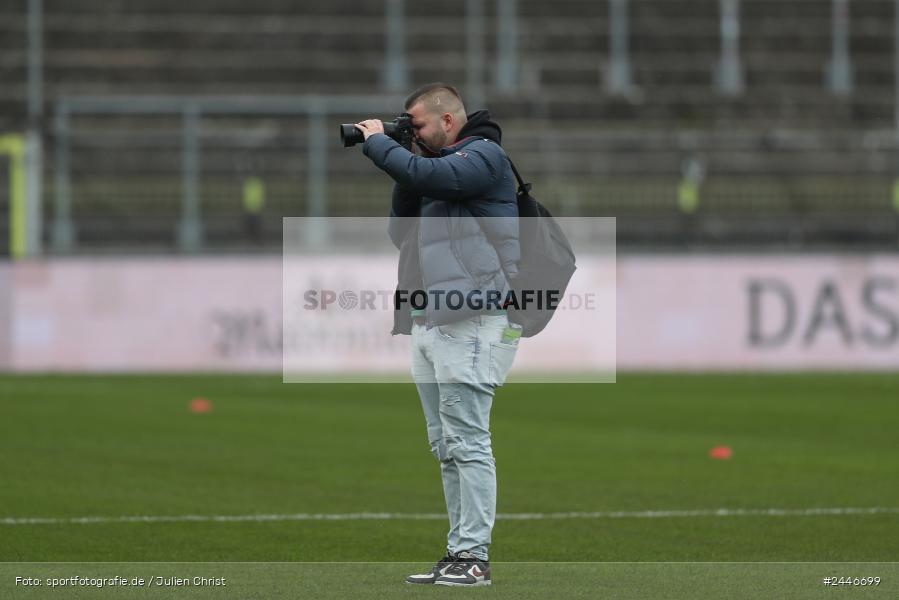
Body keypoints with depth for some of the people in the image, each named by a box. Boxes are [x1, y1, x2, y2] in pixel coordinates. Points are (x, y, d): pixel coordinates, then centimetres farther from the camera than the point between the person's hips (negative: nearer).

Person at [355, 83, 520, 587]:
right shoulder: (441, 165, 22)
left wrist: (378, 143, -6)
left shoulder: (485, 156, -4)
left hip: (470, 324, -9)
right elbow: (402, 234, 20)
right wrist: (402, 165, 10)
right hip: (429, 325, 9)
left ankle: (474, 556, -9)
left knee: (468, 443, -10)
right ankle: (458, 552, 11)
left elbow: (428, 175, -21)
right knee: (446, 448, 8)